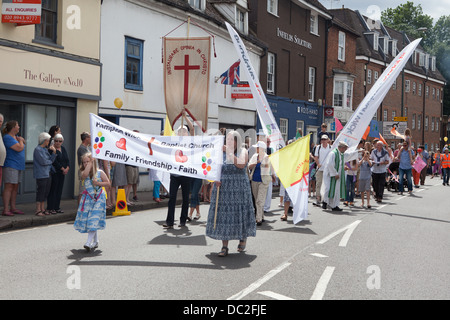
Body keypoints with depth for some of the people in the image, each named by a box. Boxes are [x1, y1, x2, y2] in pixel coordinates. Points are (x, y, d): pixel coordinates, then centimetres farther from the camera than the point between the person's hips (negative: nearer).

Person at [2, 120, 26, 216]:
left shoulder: (15, 136, 16)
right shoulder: (7, 137, -13)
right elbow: (19, 148, -19)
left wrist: (21, 140, 8)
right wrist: (20, 140, 0)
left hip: (18, 165, 9)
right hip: (10, 166, -9)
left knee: (15, 187, 10)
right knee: (9, 187, -10)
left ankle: (13, 208, 16)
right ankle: (6, 210, -8)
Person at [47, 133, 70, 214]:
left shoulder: (63, 148, 14)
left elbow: (67, 159, 10)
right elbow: (54, 161, -17)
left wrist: (67, 168, -6)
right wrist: (62, 168, -14)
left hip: (62, 173, 7)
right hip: (54, 173, -7)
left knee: (59, 190, 9)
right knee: (53, 190, -5)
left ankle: (57, 207, 16)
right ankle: (50, 208, 1)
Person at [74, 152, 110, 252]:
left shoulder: (100, 172, -1)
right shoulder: (84, 173, 3)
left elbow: (108, 182, 2)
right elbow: (85, 175, -22)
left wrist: (98, 183, -13)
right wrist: (89, 164, -15)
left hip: (98, 198, -3)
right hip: (88, 198, 4)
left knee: (94, 219, -14)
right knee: (87, 219, 6)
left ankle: (89, 242, -18)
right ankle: (95, 241, 21)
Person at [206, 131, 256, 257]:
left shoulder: (243, 152, 0)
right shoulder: (222, 152, 9)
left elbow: (241, 165, -19)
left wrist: (229, 152, -19)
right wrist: (216, 179, -7)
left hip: (239, 189, -3)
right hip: (223, 188, 3)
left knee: (238, 213, 2)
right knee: (223, 215, 0)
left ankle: (243, 237, 32)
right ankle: (224, 247, 6)